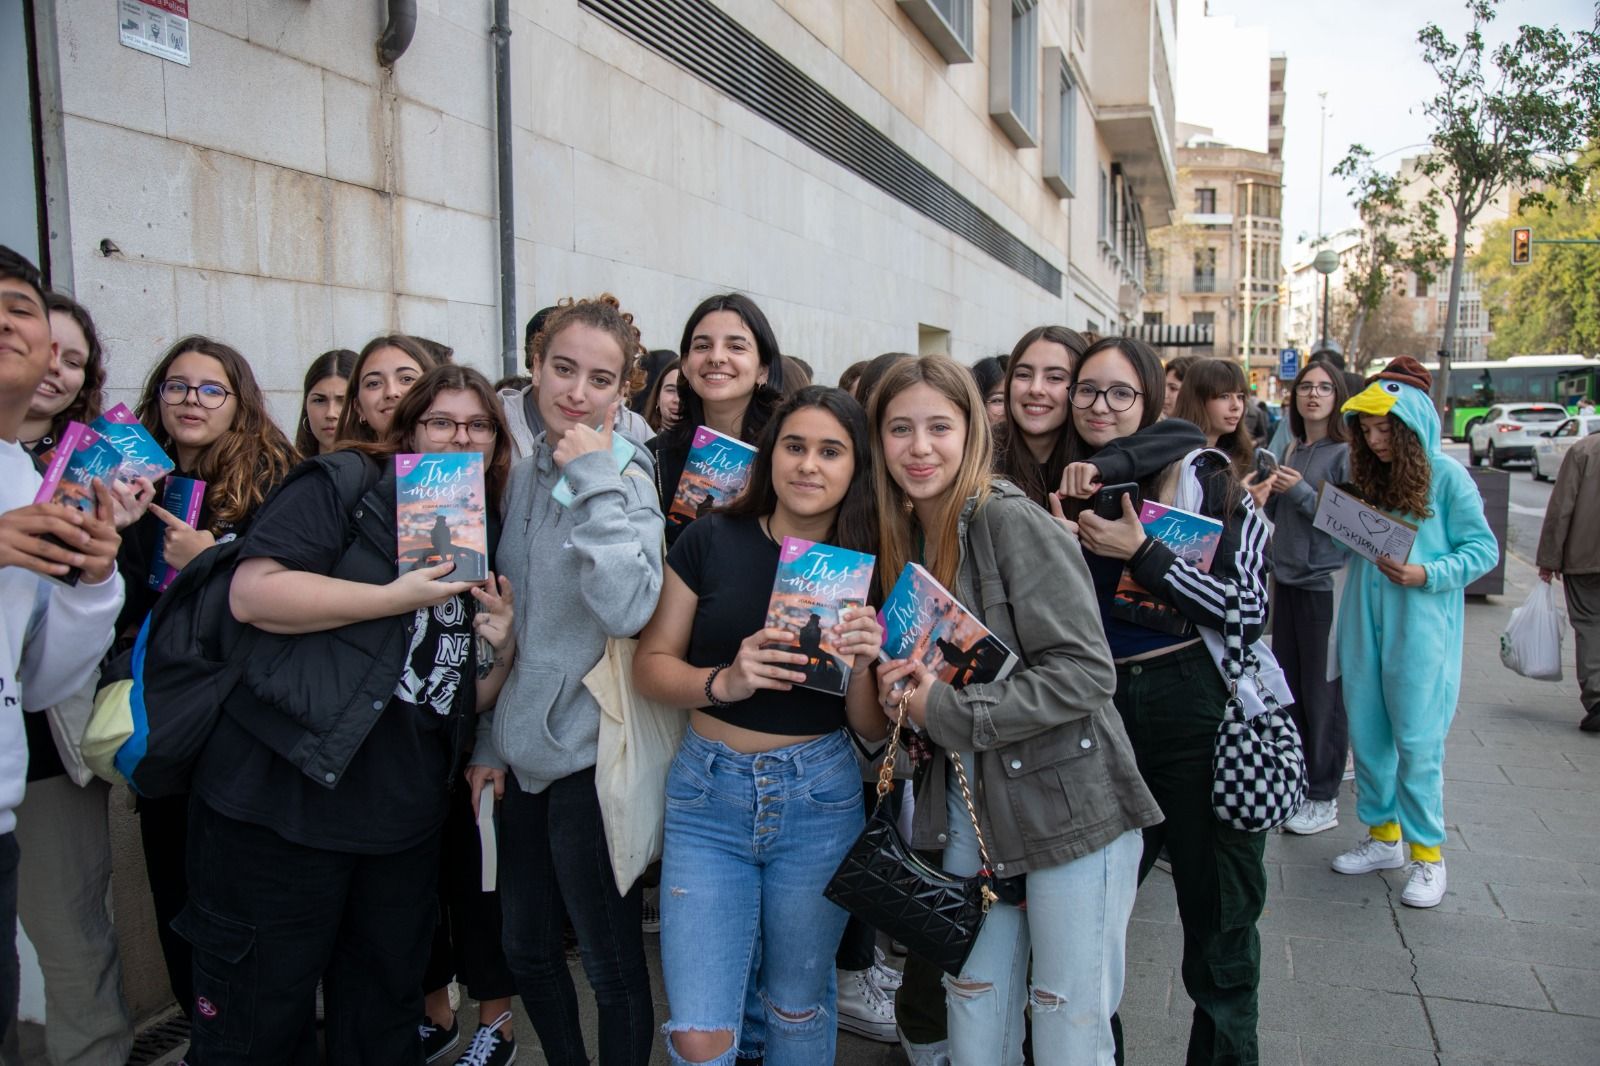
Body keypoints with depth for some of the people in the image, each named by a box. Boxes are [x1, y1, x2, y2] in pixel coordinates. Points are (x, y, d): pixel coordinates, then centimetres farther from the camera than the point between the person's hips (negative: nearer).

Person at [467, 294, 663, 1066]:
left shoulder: (624, 478, -11)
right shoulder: (526, 475, 7)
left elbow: (628, 608, -29)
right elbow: (507, 620, 12)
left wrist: (594, 478, -25)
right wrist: (489, 740, 12)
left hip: (591, 753, -7)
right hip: (525, 751, 7)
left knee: (613, 963, 8)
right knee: (525, 949, 20)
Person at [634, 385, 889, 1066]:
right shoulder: (712, 542, -4)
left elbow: (872, 728, 2)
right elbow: (649, 665, -3)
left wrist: (861, 665, -19)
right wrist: (724, 681, -21)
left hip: (820, 798, 1)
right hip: (709, 790, 0)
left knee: (799, 1006, 18)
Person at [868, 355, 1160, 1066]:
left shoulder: (1007, 520, -14)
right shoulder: (902, 537, 7)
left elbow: (1085, 670, -19)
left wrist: (950, 711, -19)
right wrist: (900, 692, -4)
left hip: (1069, 805, -6)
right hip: (969, 809, 6)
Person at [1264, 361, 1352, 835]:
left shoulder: (1346, 453, -9)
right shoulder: (1293, 450, 12)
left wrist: (1301, 492, -17)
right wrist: (1272, 491, -1)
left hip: (1326, 583, -7)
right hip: (1288, 579, 7)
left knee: (1323, 693, 1)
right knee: (1287, 687, 14)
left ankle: (1323, 797, 12)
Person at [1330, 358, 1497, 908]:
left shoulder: (1446, 476, -7)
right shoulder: (1366, 476, 9)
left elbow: (1484, 549, -6)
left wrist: (1425, 575, -20)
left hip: (1420, 630, -6)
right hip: (1363, 625, 6)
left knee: (1417, 741, -2)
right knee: (1366, 734, 11)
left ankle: (1427, 855, 12)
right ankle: (1383, 836, 27)